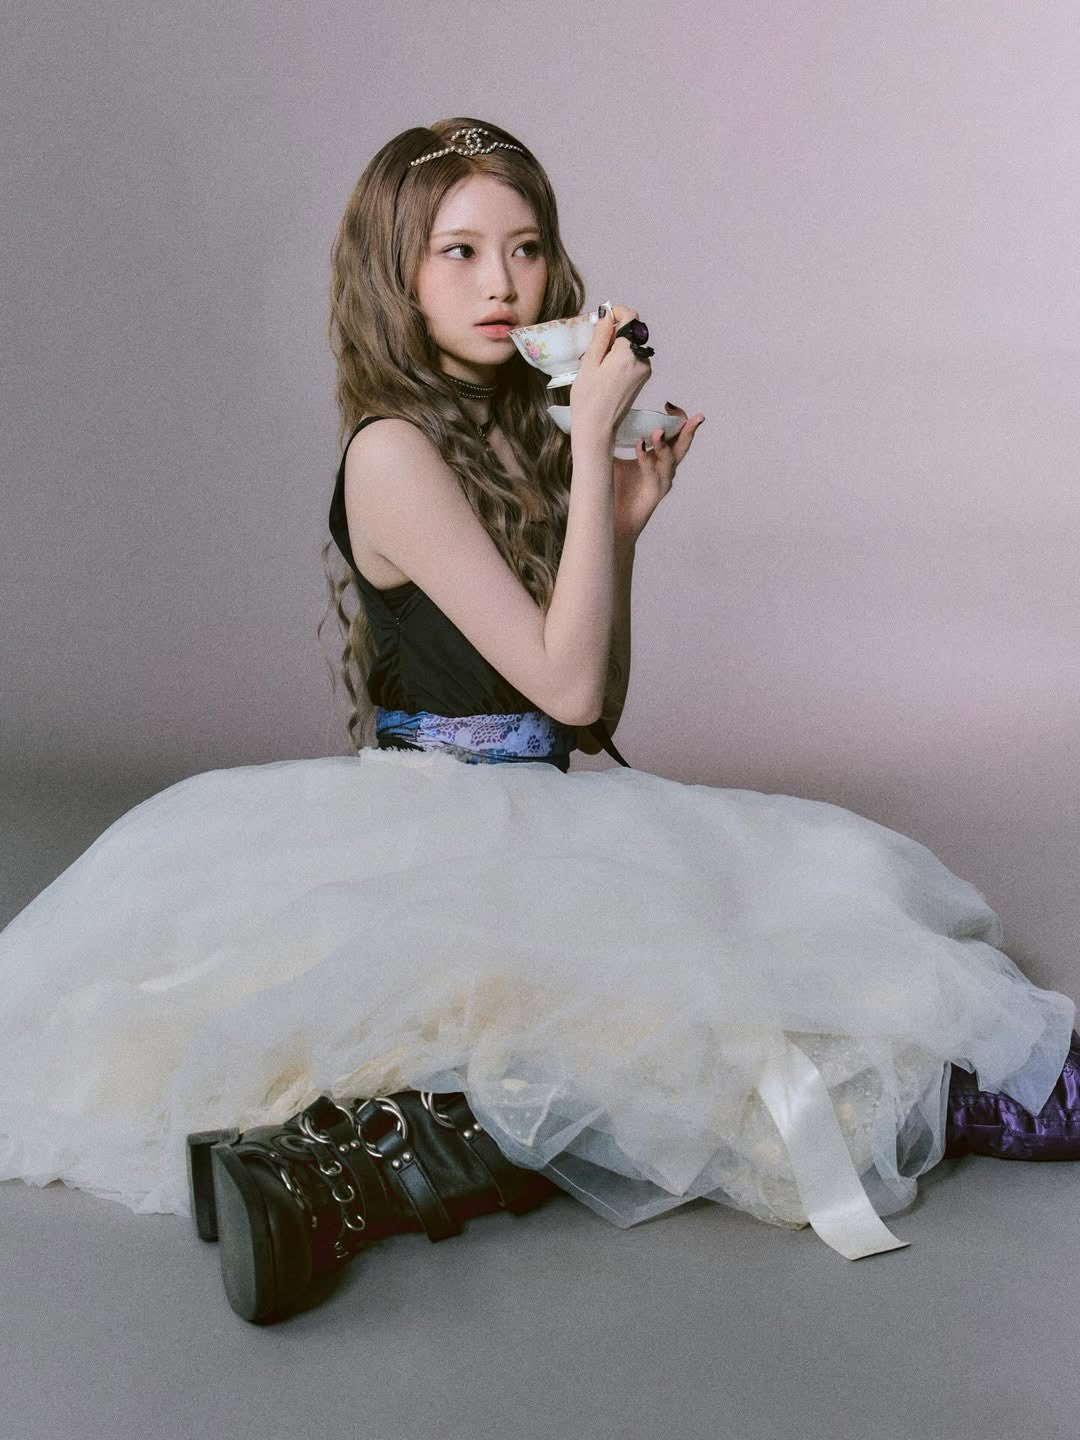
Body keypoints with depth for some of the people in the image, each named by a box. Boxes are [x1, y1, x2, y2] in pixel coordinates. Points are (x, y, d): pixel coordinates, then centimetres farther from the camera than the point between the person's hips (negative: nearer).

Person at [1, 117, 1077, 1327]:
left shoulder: (530, 438, 13)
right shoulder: (394, 449, -9)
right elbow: (566, 683, -15)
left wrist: (625, 520, 5)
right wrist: (593, 441, -12)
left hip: (545, 813, 8)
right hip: (437, 826, -8)